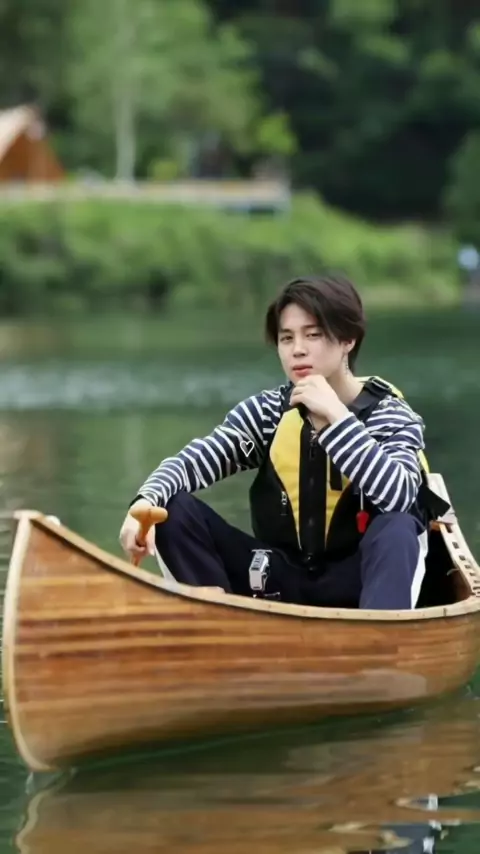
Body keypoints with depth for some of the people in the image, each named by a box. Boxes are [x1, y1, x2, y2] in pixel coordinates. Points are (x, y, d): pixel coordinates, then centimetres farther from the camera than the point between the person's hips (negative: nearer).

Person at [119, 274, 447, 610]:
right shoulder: (267, 411, 1)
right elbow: (192, 461, -8)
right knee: (175, 510, -12)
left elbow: (399, 497, -28)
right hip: (282, 580, 4)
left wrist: (336, 417, -29)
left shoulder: (392, 416, -9)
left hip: (355, 583, -4)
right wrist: (145, 502, -30)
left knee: (397, 528, -36)